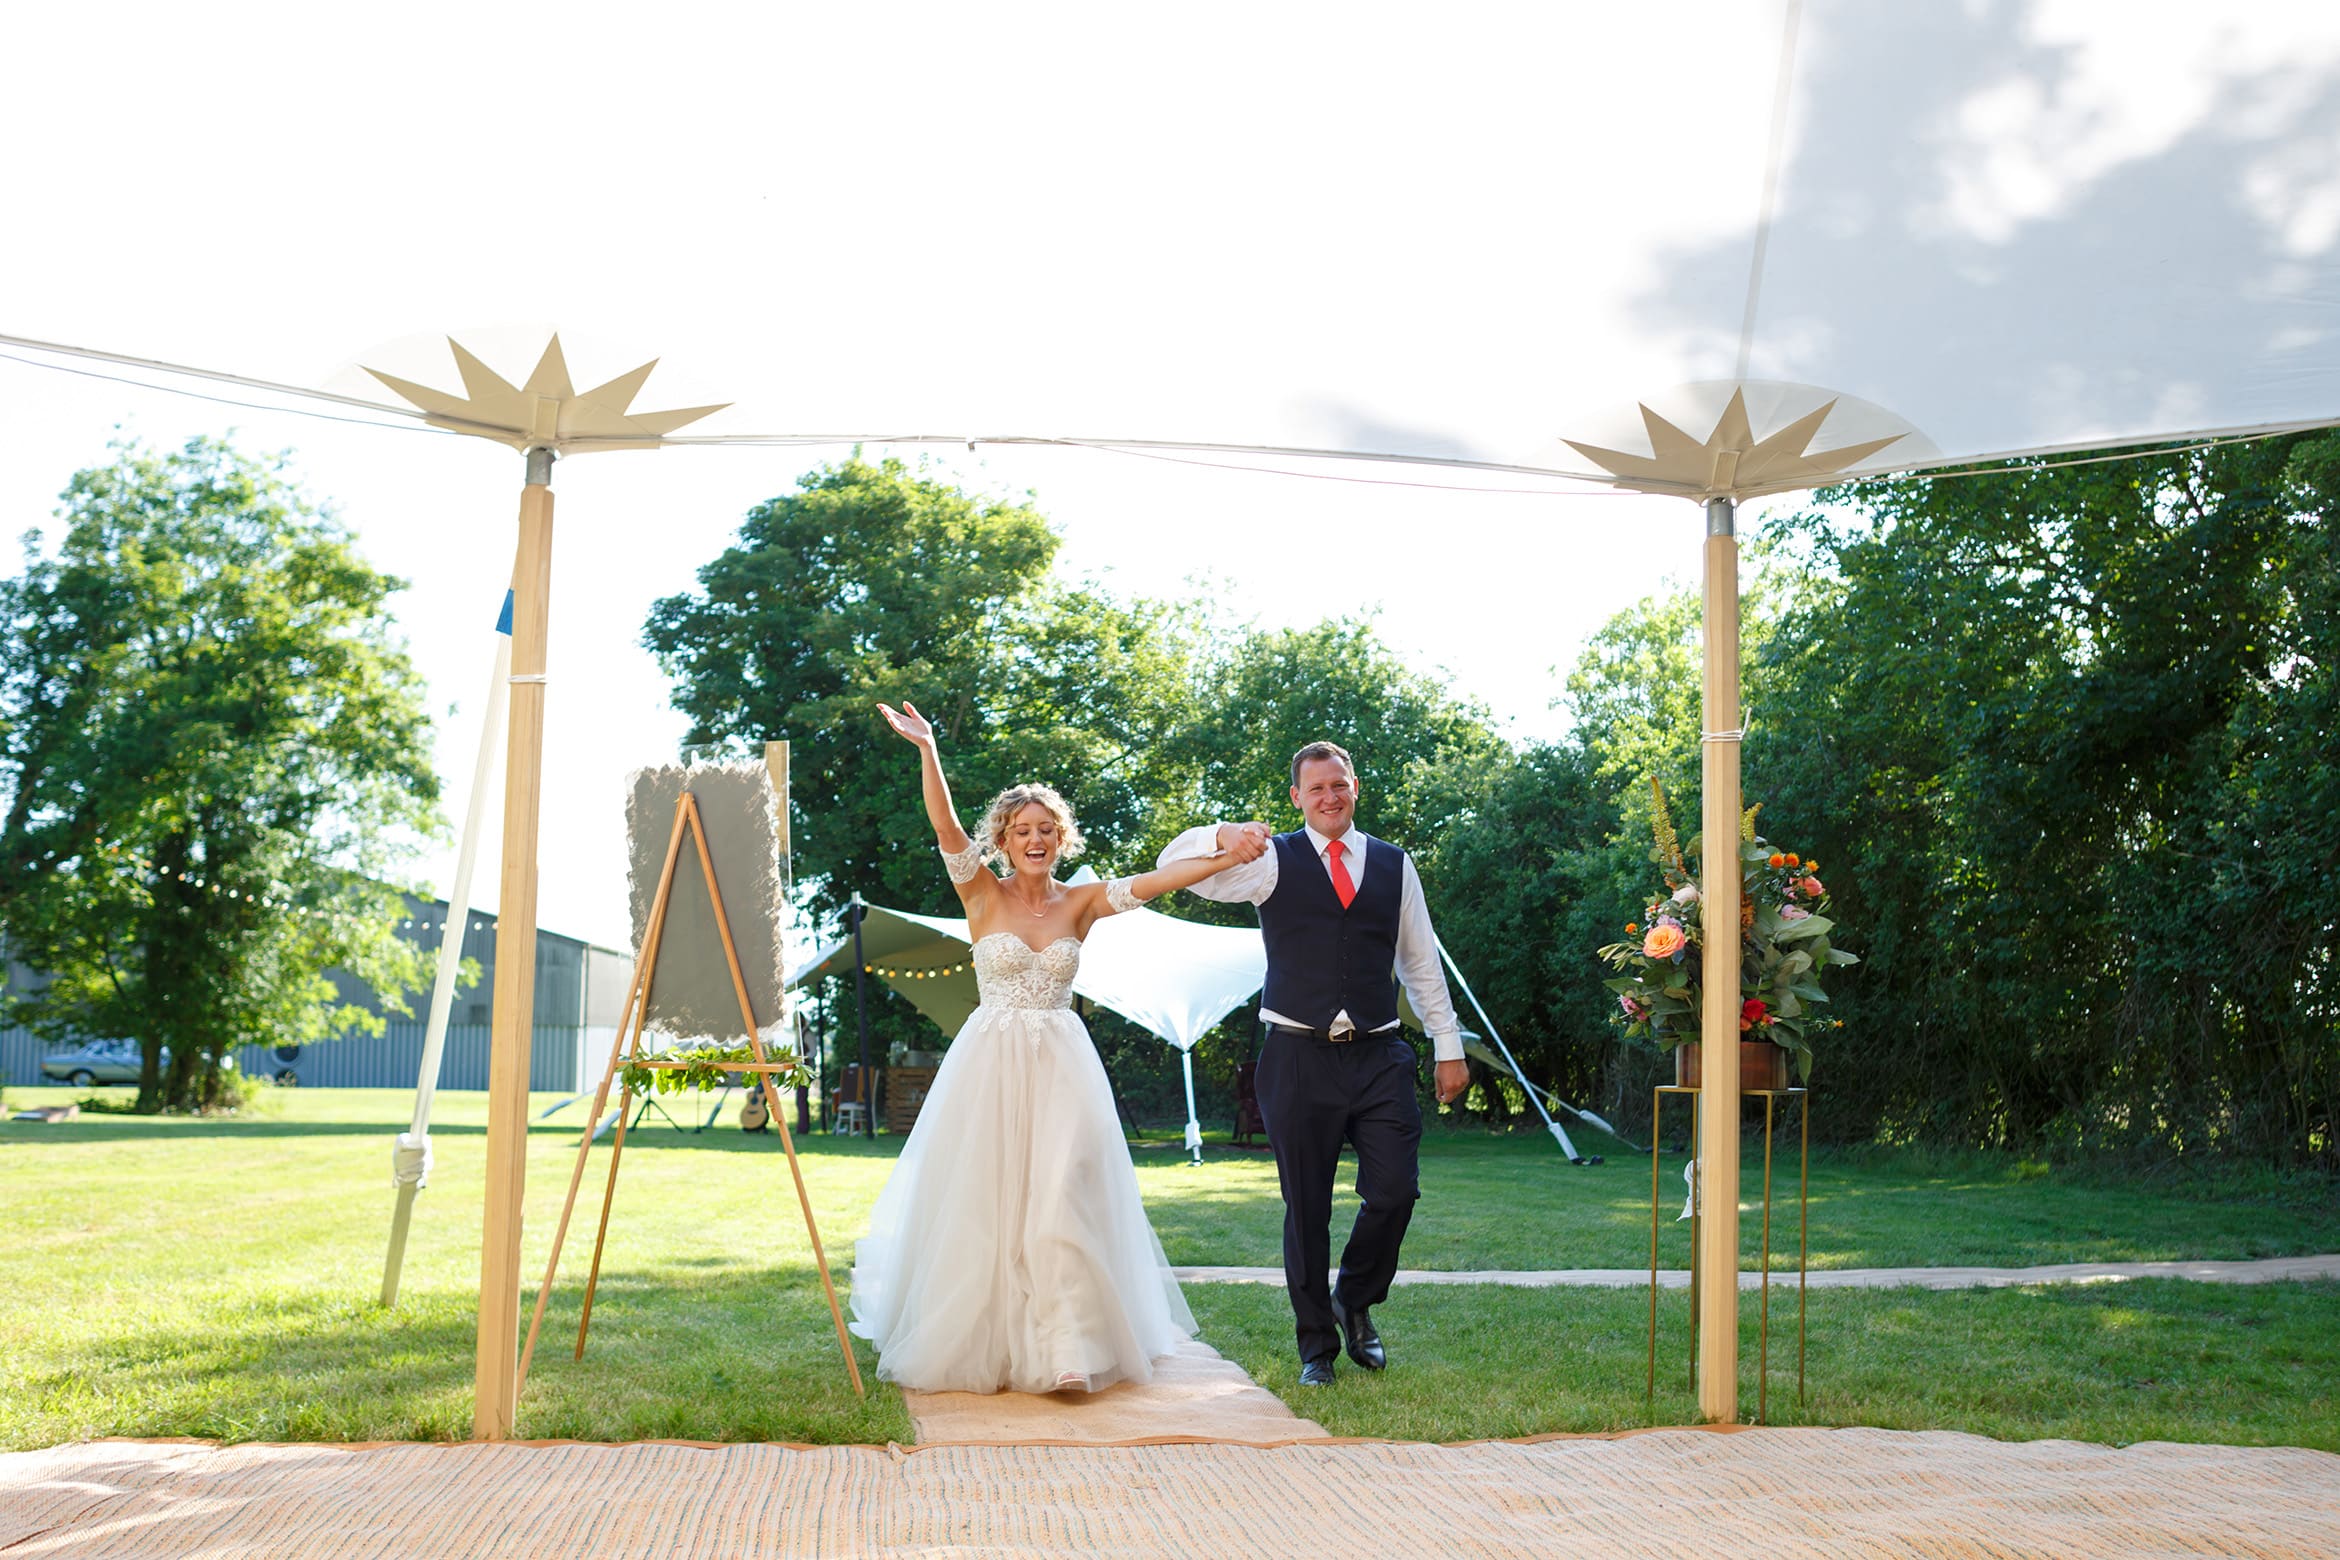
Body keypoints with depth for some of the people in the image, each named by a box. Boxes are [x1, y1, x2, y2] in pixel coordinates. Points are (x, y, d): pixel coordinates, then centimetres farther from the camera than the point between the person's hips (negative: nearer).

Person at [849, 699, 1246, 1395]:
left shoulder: (1081, 903, 6)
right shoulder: (983, 896, -1)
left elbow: (1154, 881, -3)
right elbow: (945, 827, -14)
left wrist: (1227, 858, -14)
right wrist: (926, 750, -27)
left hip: (1060, 1069, 1)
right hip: (989, 1064, -1)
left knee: (1060, 1202, -5)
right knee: (982, 1203, 3)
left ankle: (1064, 1352, -4)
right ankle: (980, 1345, 17)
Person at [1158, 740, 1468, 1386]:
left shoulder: (1393, 865, 11)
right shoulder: (1273, 860, 3)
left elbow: (1421, 963, 16)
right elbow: (1174, 865, -8)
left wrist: (1448, 1047, 13)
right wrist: (1222, 836, -29)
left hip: (1379, 1056, 2)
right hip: (1299, 1058, -2)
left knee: (1395, 1192, -5)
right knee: (1307, 1208, 4)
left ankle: (1355, 1299, 24)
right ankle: (1316, 1345, 19)